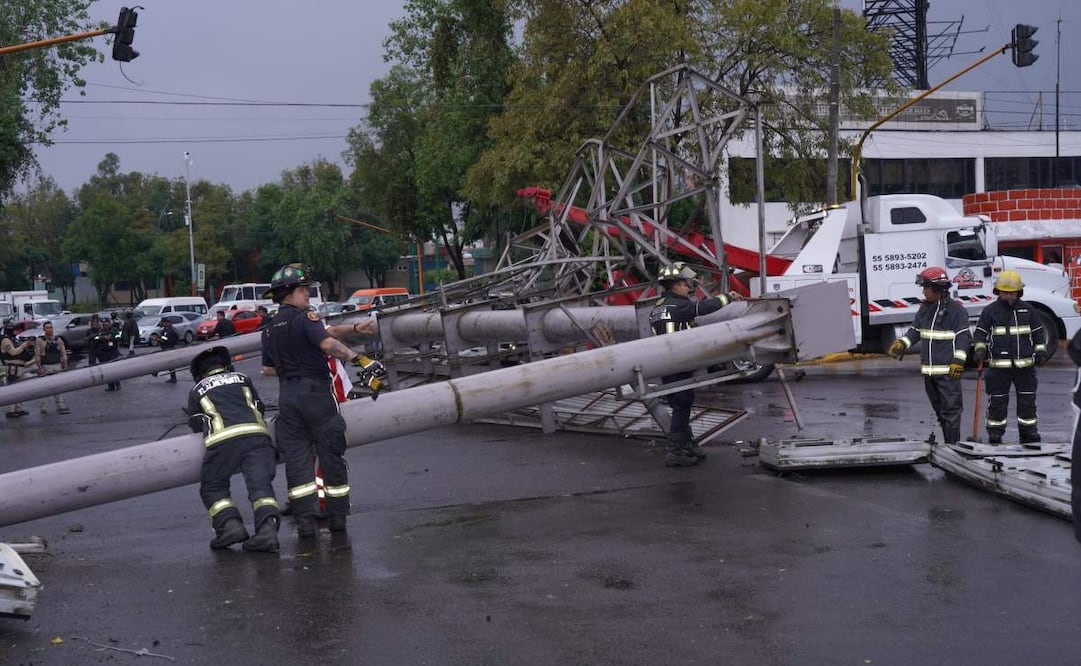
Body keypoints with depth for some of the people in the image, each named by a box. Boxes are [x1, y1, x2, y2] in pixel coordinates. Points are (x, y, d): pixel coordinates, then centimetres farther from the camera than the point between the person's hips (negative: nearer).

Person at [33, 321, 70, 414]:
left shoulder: (58, 340, 8)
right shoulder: (39, 340, -3)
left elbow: (63, 354, 9)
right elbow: (37, 356, -6)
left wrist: (65, 366, 3)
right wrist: (39, 368, -12)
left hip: (57, 367, 3)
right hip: (45, 367, -3)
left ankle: (60, 406, 3)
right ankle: (43, 407, 8)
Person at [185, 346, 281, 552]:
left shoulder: (196, 390, 25)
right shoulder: (242, 379, 29)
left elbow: (195, 425, 27)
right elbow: (259, 408, 34)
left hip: (223, 439, -2)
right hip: (256, 434, 2)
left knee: (212, 487, 13)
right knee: (260, 484, -3)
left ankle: (230, 526, -5)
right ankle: (268, 529, -22)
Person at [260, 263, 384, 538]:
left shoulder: (270, 329, 14)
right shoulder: (304, 317, -9)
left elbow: (267, 369, 20)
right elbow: (327, 344, -26)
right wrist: (360, 359, -33)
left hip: (287, 396, 6)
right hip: (315, 392, -6)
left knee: (296, 458, 5)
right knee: (331, 454, 4)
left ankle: (305, 520, -1)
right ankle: (337, 517, 9)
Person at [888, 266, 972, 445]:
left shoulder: (955, 309, -9)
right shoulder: (925, 309, 13)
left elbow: (963, 336, -13)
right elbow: (915, 330, 20)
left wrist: (958, 360, -20)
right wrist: (902, 343, 2)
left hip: (948, 370, -8)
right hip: (928, 370, 8)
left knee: (950, 408, -7)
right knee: (938, 409, 14)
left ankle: (953, 444, -4)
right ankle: (947, 444, 22)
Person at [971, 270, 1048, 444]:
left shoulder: (1027, 310, 7)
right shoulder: (990, 311, -1)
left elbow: (1038, 332, 14)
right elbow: (981, 333, 0)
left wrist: (1040, 352, 5)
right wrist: (979, 350, -16)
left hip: (1025, 365, 3)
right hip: (999, 366, -2)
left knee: (1027, 401, 8)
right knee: (997, 402, 1)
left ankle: (1029, 436, 19)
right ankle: (994, 438, 9)